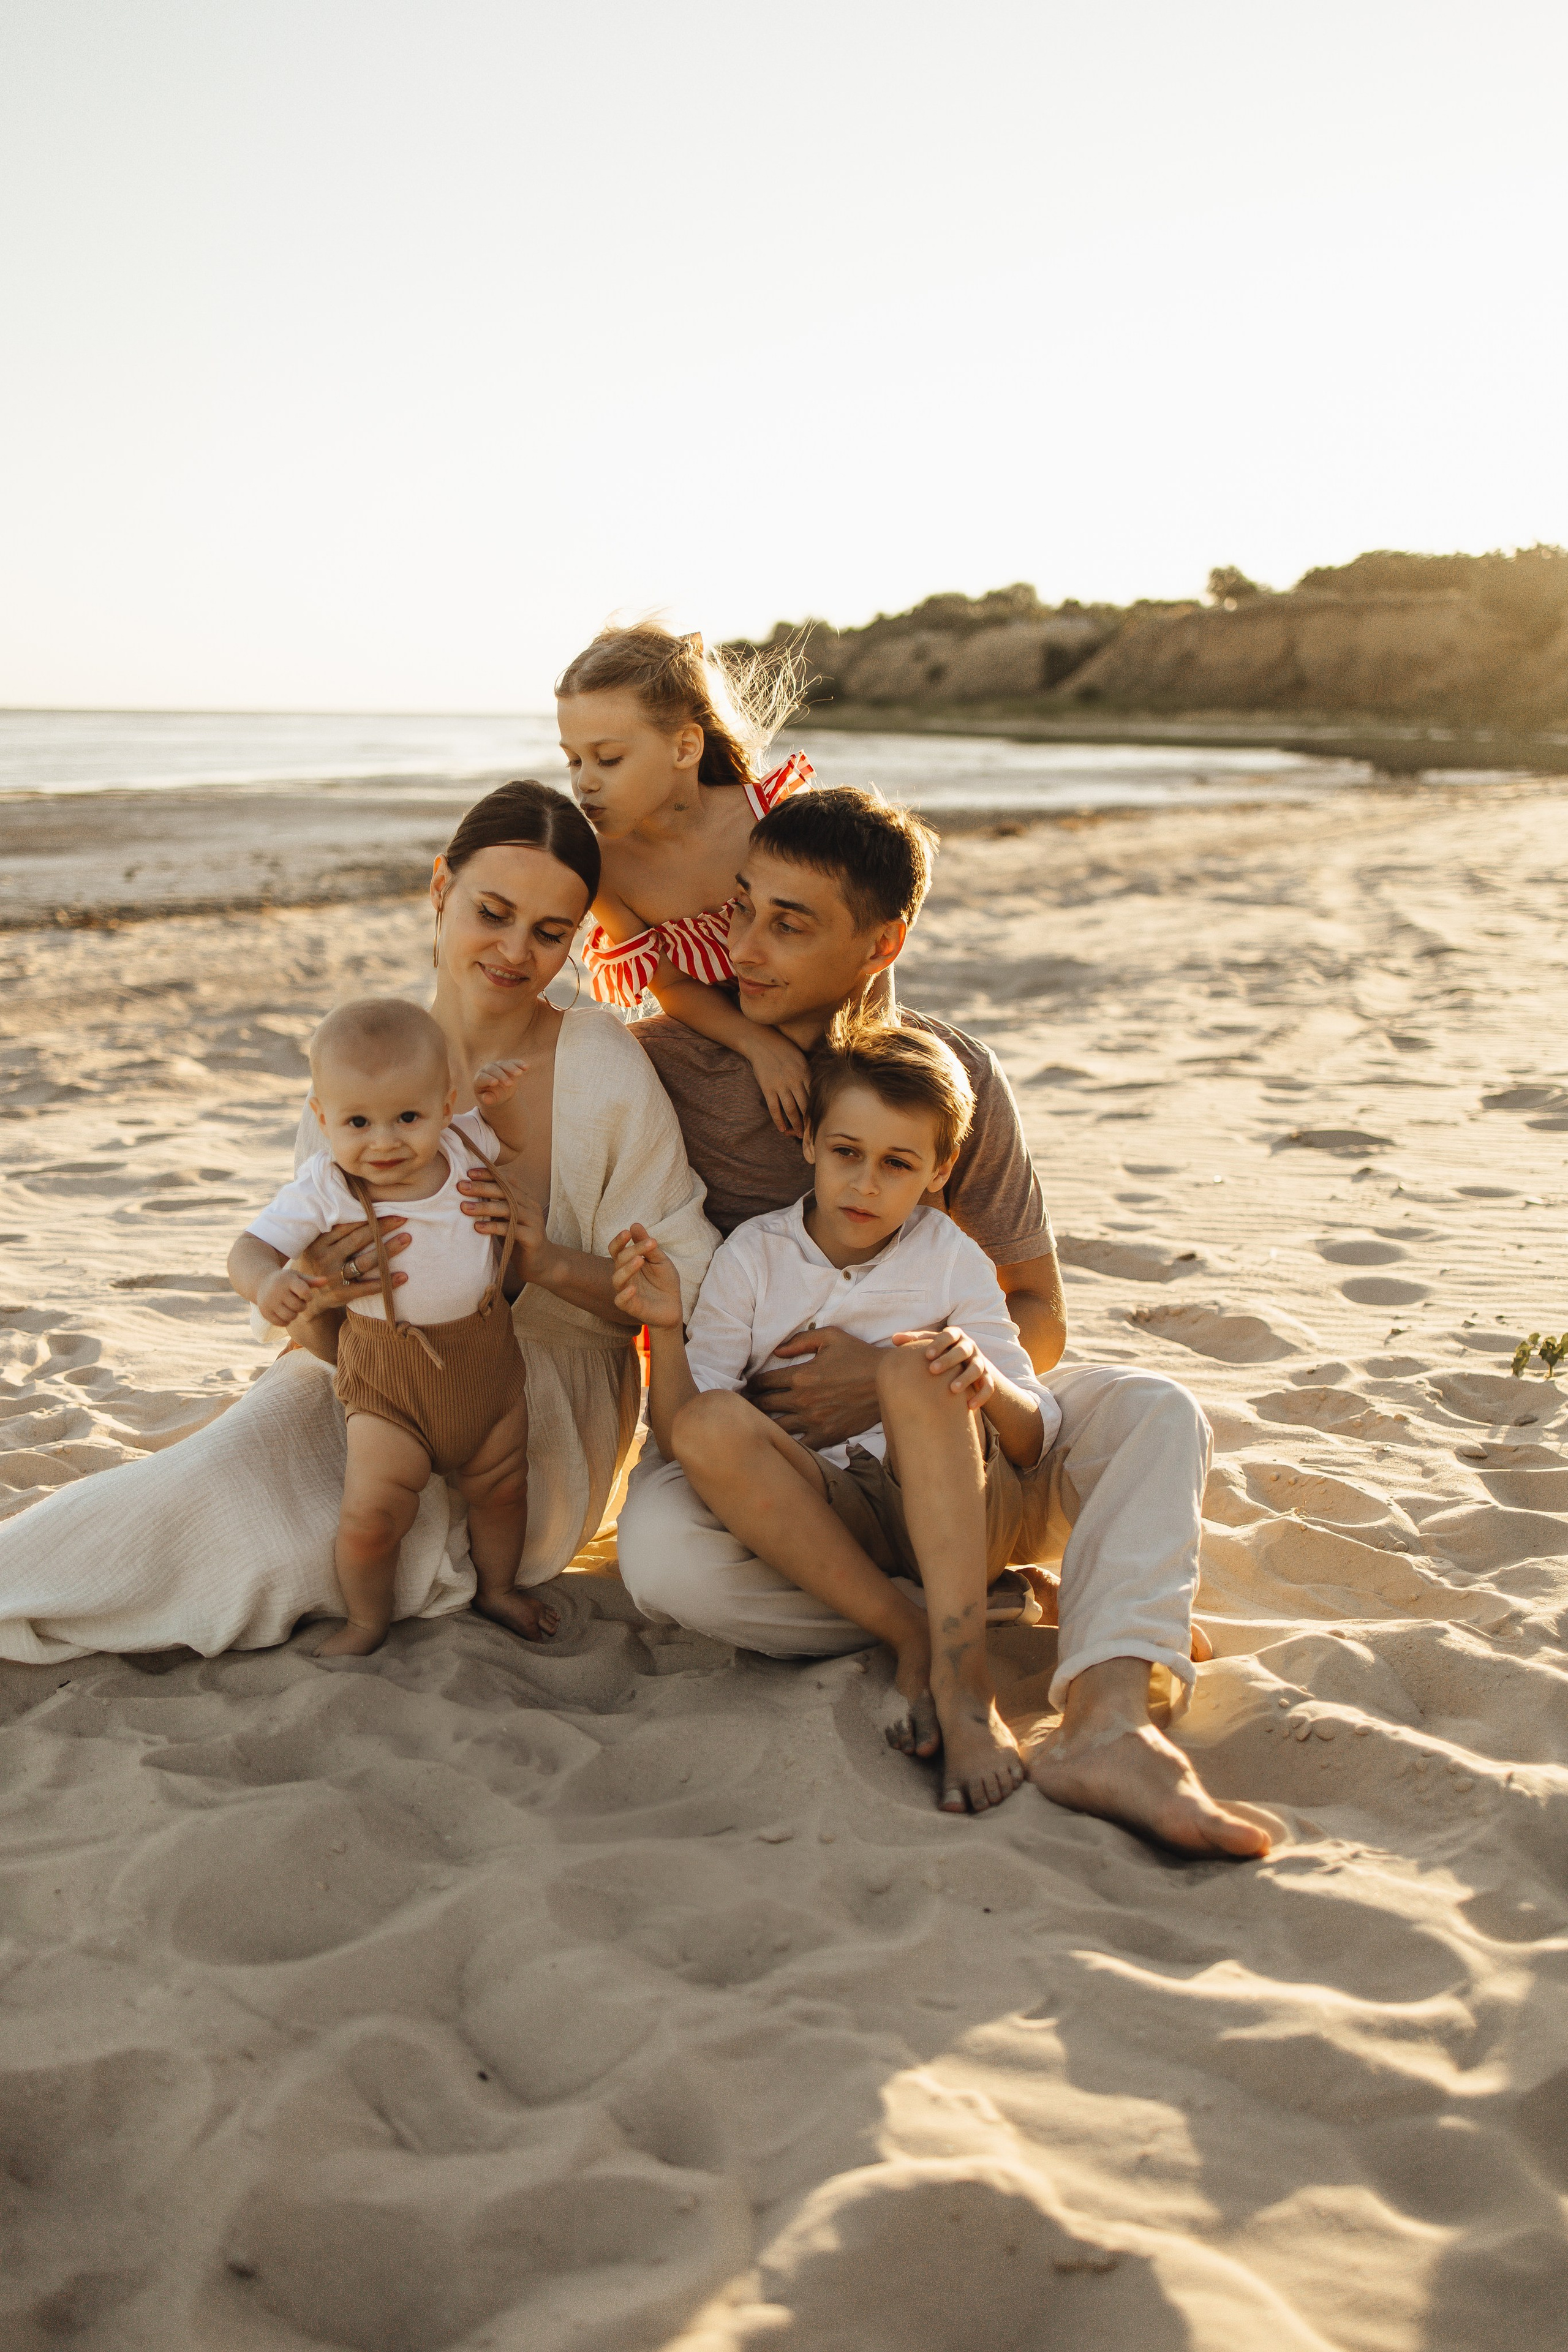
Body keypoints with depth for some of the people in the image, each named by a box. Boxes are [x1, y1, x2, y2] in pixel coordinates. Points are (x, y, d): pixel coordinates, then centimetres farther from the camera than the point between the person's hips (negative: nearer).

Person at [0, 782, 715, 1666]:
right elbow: (322, 1343, -4)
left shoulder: (603, 1070, -14)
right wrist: (318, 1299, -29)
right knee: (236, 1458, -28)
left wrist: (552, 1263, -28)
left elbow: (687, 1294, -10)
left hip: (540, 1424, -2)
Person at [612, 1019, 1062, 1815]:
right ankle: (912, 1644, -25)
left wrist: (987, 1382, -24)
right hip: (818, 1519, 1)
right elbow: (676, 1436, -1)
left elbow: (1036, 1440, -1)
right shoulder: (751, 1256, 3)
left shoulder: (951, 1258, 2)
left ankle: (963, 1676, -36)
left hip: (957, 1516, -1)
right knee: (710, 1427, -27)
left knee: (914, 1368, -29)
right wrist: (665, 1331, -19)